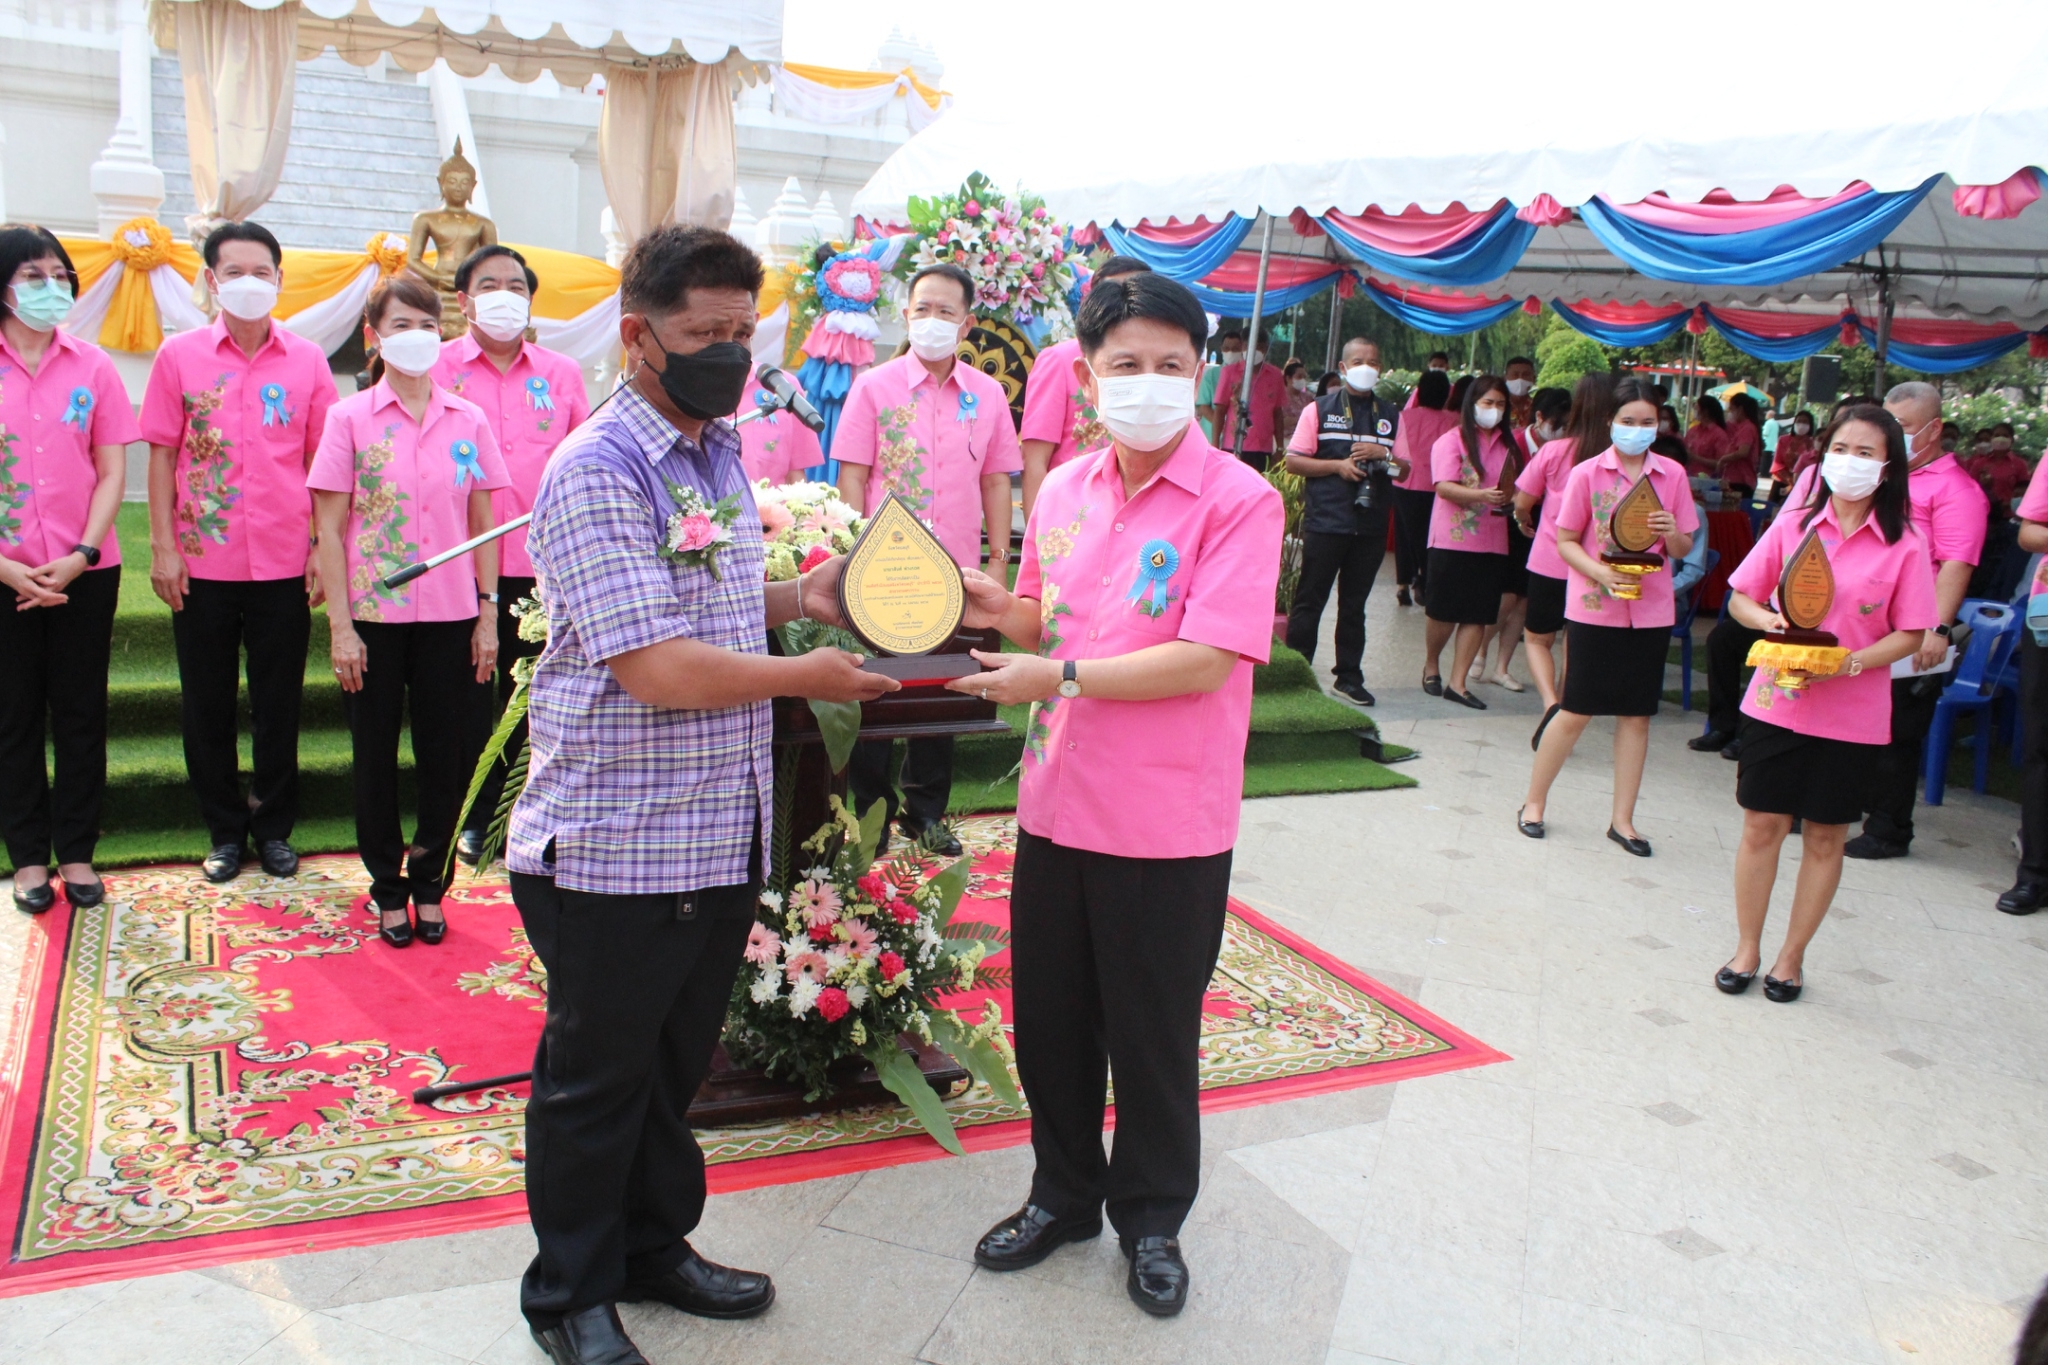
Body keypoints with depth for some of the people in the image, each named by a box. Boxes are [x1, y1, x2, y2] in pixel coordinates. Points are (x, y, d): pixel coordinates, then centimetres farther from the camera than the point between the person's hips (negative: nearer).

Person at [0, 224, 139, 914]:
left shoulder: (92, 366, 3)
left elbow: (111, 473, 2)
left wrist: (80, 556, -9)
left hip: (84, 569, 1)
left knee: (81, 713, 7)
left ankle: (76, 851, 19)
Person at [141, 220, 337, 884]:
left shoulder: (308, 362, 2)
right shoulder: (179, 356, 2)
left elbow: (322, 464, 4)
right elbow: (162, 455, 2)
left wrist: (325, 550, -1)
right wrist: (162, 547, -3)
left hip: (284, 563, 0)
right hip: (202, 562, 0)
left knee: (279, 702, 8)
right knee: (207, 703, 9)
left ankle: (274, 827, 23)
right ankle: (225, 830, 23)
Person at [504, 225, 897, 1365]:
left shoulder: (718, 452, 10)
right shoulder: (598, 473, -18)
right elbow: (659, 667, -26)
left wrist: (800, 594, 5)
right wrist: (805, 676, -14)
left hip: (724, 833, 8)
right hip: (613, 844, -8)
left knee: (676, 1064, 22)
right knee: (596, 1076, 10)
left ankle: (653, 1247, 41)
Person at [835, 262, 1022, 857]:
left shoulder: (987, 395, 6)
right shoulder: (874, 387, -1)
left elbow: (996, 480, 9)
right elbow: (851, 477, -2)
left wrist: (998, 559, 5)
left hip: (956, 572, 3)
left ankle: (926, 812, 25)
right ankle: (872, 809, 20)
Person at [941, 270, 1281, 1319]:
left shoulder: (1237, 501, -13)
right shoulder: (1061, 492, 6)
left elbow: (1206, 661, -22)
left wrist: (1062, 674, -23)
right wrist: (998, 609, -2)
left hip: (1167, 827, -5)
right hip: (1057, 803, 6)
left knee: (1152, 1033, 11)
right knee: (1049, 1017, 17)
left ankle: (1150, 1217, 34)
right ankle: (1064, 1192, 40)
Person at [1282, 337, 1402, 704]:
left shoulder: (1391, 416, 13)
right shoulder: (1319, 410, 4)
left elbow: (1405, 470, 12)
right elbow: (1293, 461, -1)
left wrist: (1383, 454, -8)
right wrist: (1338, 465, -13)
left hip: (1371, 526, 3)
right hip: (1325, 521, -3)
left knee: (1354, 605, 10)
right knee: (1310, 601, 0)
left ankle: (1349, 678, 18)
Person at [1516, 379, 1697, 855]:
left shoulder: (1672, 475, 3)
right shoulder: (1588, 473, -4)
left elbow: (1683, 549, 7)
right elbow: (1565, 540, -2)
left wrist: (1672, 533, -15)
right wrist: (1601, 572, -18)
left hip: (1650, 611, 3)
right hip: (1594, 607, -3)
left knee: (1636, 715, 7)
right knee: (1575, 713, 2)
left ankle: (1623, 819, 17)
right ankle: (1533, 802, 19)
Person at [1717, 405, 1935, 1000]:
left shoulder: (1904, 545, -5)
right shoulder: (1795, 523, 0)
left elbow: (1910, 635, -3)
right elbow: (1740, 598, 5)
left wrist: (1850, 662, -19)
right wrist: (1767, 620, -16)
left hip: (1852, 715, -1)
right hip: (1776, 700, 1)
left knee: (1825, 837, 9)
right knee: (1762, 825, 6)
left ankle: (1791, 958, 24)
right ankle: (1746, 949, 23)